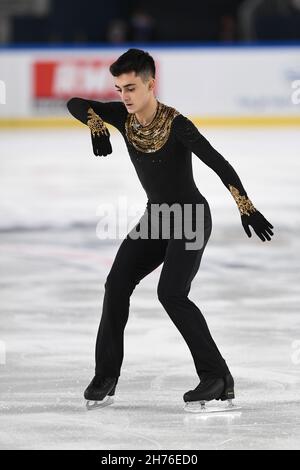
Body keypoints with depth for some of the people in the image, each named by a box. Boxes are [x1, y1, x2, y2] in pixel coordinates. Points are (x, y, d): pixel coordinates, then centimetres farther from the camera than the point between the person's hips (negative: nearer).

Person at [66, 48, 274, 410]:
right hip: (156, 217, 7)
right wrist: (97, 127, -22)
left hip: (191, 218, -7)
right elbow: (75, 105, -2)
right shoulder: (124, 117, -5)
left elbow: (219, 165, -24)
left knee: (171, 293, -21)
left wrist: (247, 209, -29)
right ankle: (106, 375, 6)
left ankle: (217, 376, -16)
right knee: (117, 284, -3)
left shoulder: (176, 125, -23)